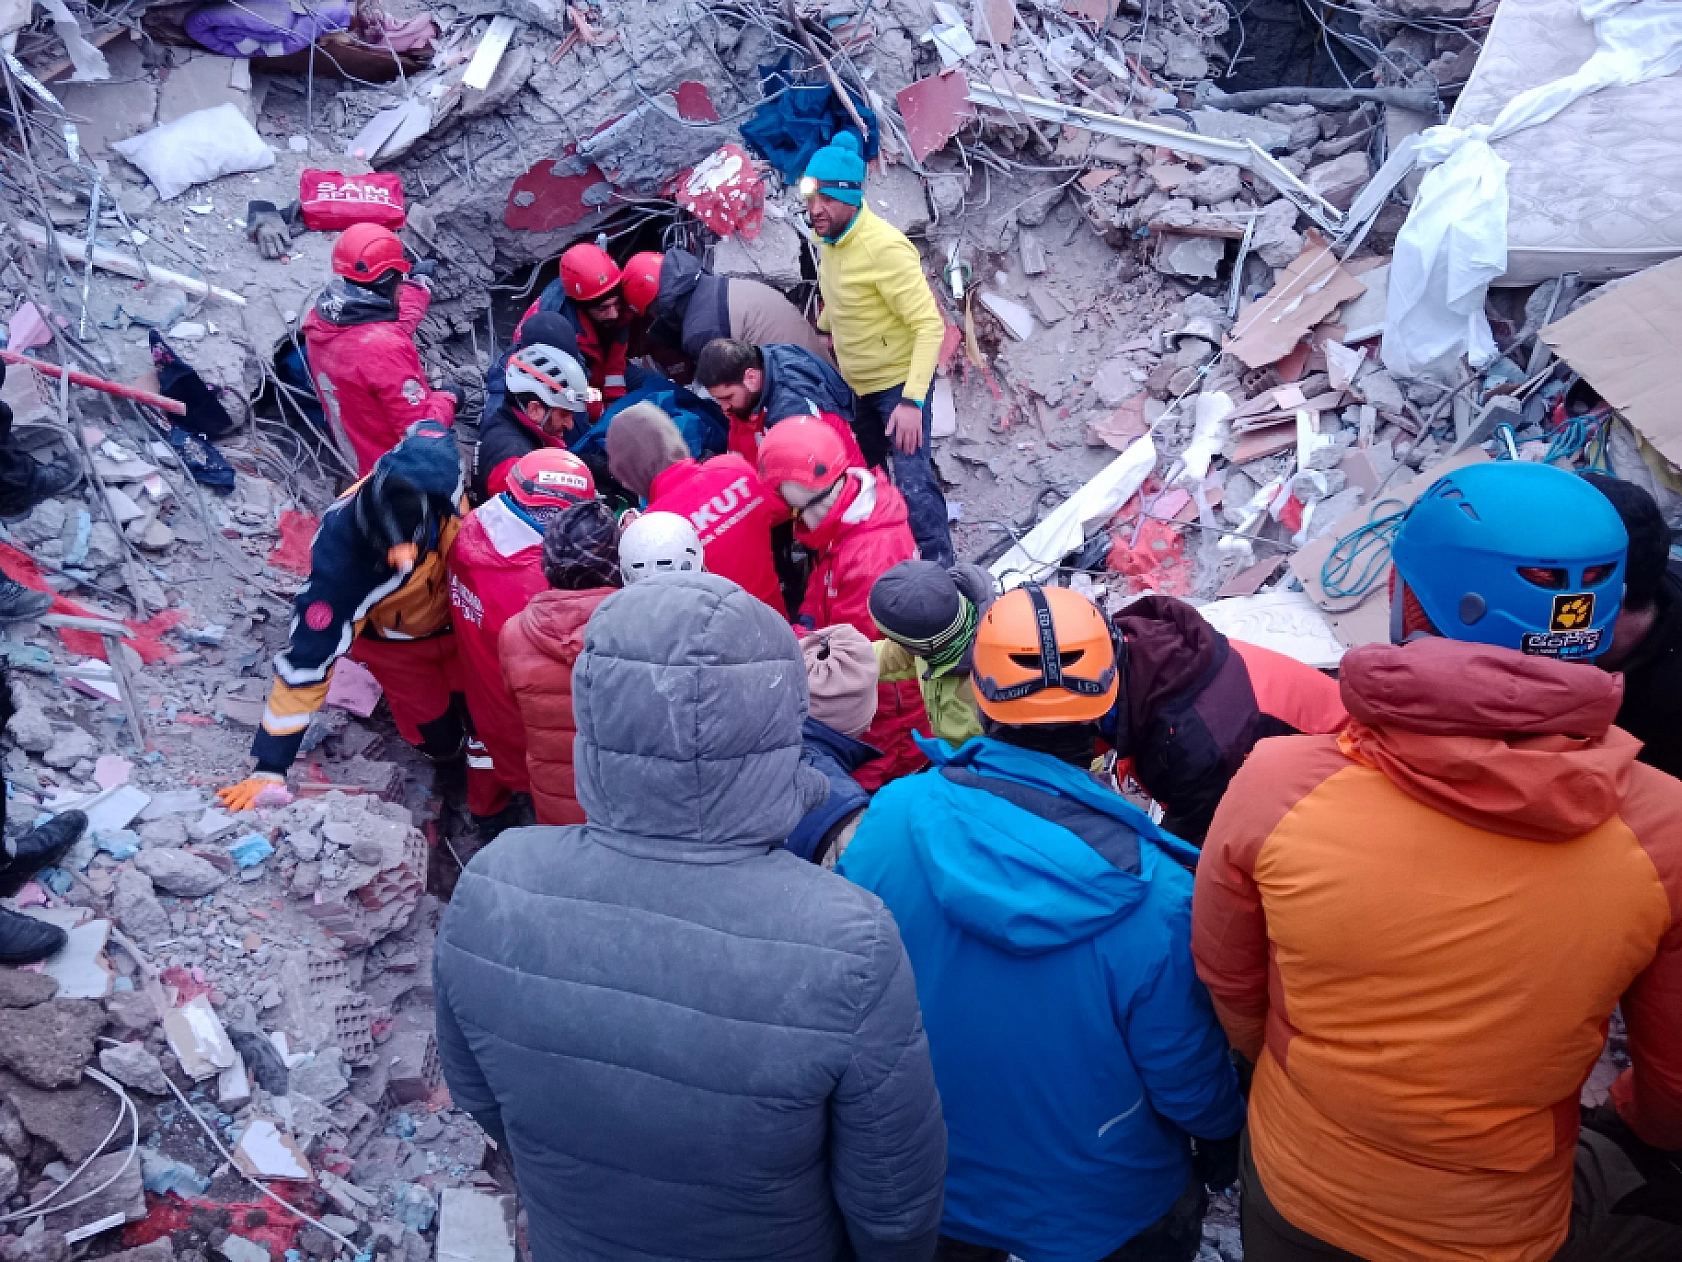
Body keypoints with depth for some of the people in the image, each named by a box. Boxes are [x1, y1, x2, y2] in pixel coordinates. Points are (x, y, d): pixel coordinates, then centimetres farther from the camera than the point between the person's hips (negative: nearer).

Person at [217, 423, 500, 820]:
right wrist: (270, 767, -29)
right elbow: (307, 659, -35)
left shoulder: (432, 466, -37)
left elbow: (427, 431, -10)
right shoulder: (340, 559, -43)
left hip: (461, 615, 3)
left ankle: (490, 808, 31)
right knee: (441, 742, 4)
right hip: (396, 641, -3)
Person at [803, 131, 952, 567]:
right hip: (855, 384, 9)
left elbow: (930, 326, -30)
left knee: (912, 483, -17)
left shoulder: (884, 248, -27)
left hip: (899, 382, -9)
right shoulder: (829, 239, -3)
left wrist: (912, 400, -36)